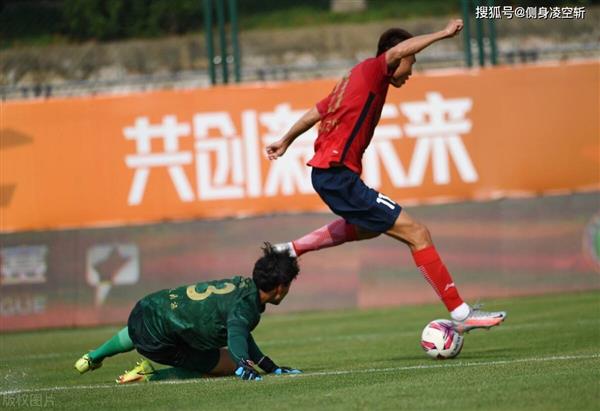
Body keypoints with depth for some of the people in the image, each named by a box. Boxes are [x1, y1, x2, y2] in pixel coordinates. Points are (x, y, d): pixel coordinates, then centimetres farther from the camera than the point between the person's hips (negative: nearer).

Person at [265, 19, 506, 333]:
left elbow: (316, 112, 30)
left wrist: (285, 141, 41)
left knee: (367, 227, 38)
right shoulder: (372, 70, -5)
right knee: (416, 233, -13)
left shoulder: (354, 78, 20)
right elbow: (396, 51, -26)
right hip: (339, 174, -10)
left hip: (325, 173, 10)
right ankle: (460, 314, -15)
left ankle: (292, 250, 36)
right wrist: (443, 34, -24)